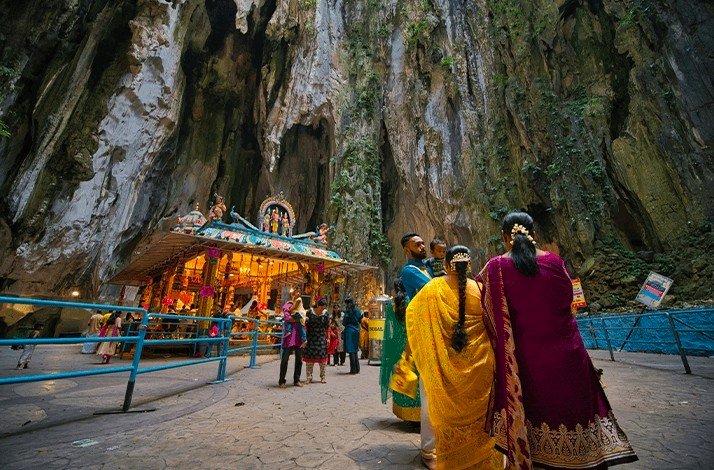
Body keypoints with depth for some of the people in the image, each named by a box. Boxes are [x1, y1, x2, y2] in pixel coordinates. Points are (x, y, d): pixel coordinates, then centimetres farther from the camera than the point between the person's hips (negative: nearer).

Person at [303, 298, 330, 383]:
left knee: (322, 357, 3)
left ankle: (323, 376, 17)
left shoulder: (325, 314, -1)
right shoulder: (310, 312, -6)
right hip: (311, 338, -1)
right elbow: (306, 325, -1)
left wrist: (328, 338, 1)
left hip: (321, 338, 1)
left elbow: (327, 327, 3)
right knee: (309, 357, 3)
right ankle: (309, 377, 15)